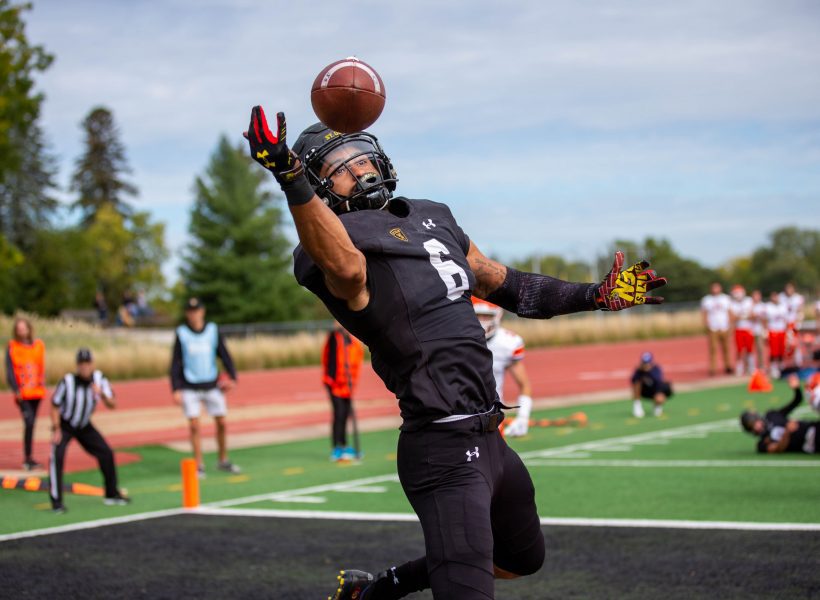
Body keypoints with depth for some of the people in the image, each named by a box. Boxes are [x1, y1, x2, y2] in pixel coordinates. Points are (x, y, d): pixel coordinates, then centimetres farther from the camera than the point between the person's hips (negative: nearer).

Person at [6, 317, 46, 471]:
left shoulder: (38, 345, 8)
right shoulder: (12, 347, -3)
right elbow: (9, 370, -6)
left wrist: (42, 385, 4)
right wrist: (15, 389, -15)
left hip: (36, 392, 4)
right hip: (22, 394, -4)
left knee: (31, 423, 10)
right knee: (29, 422, -17)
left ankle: (28, 458, 19)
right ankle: (28, 458, -13)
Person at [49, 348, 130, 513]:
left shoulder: (99, 379, -15)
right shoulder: (67, 381, -27)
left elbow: (112, 405, -17)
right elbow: (55, 405, -15)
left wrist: (102, 394, -38)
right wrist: (56, 430, -18)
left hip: (85, 426, 4)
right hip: (65, 425, -4)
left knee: (106, 453, 2)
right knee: (57, 456, -24)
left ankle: (112, 494, 20)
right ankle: (56, 501, -17)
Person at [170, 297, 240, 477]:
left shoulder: (213, 330, 2)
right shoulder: (181, 333, -2)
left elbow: (224, 355, 3)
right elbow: (176, 363, -1)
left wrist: (232, 377, -10)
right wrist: (176, 389, -7)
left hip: (212, 385, 1)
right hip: (189, 387, -1)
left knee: (221, 422, 1)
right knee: (194, 425, -6)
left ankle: (223, 461, 17)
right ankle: (199, 465, 2)